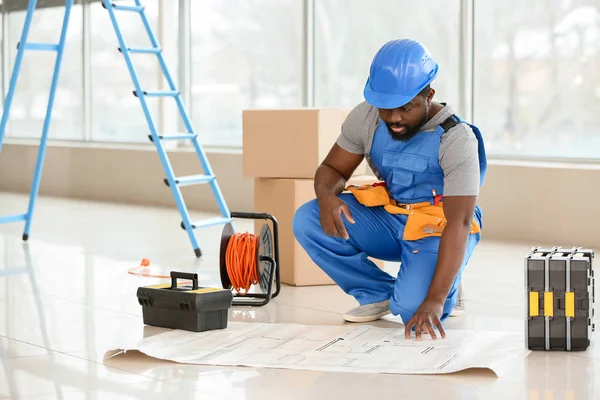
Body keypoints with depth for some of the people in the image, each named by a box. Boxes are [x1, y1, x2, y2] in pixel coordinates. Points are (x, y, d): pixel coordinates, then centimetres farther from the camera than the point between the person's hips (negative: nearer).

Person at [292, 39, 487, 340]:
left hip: (437, 227, -5)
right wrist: (326, 195, -28)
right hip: (389, 217, 5)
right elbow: (332, 169, 1)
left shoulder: (457, 139, -26)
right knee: (307, 220, -17)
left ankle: (445, 288, 7)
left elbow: (459, 223, -31)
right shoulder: (365, 117, -11)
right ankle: (379, 294, -2)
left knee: (413, 309, -31)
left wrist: (434, 300, -40)